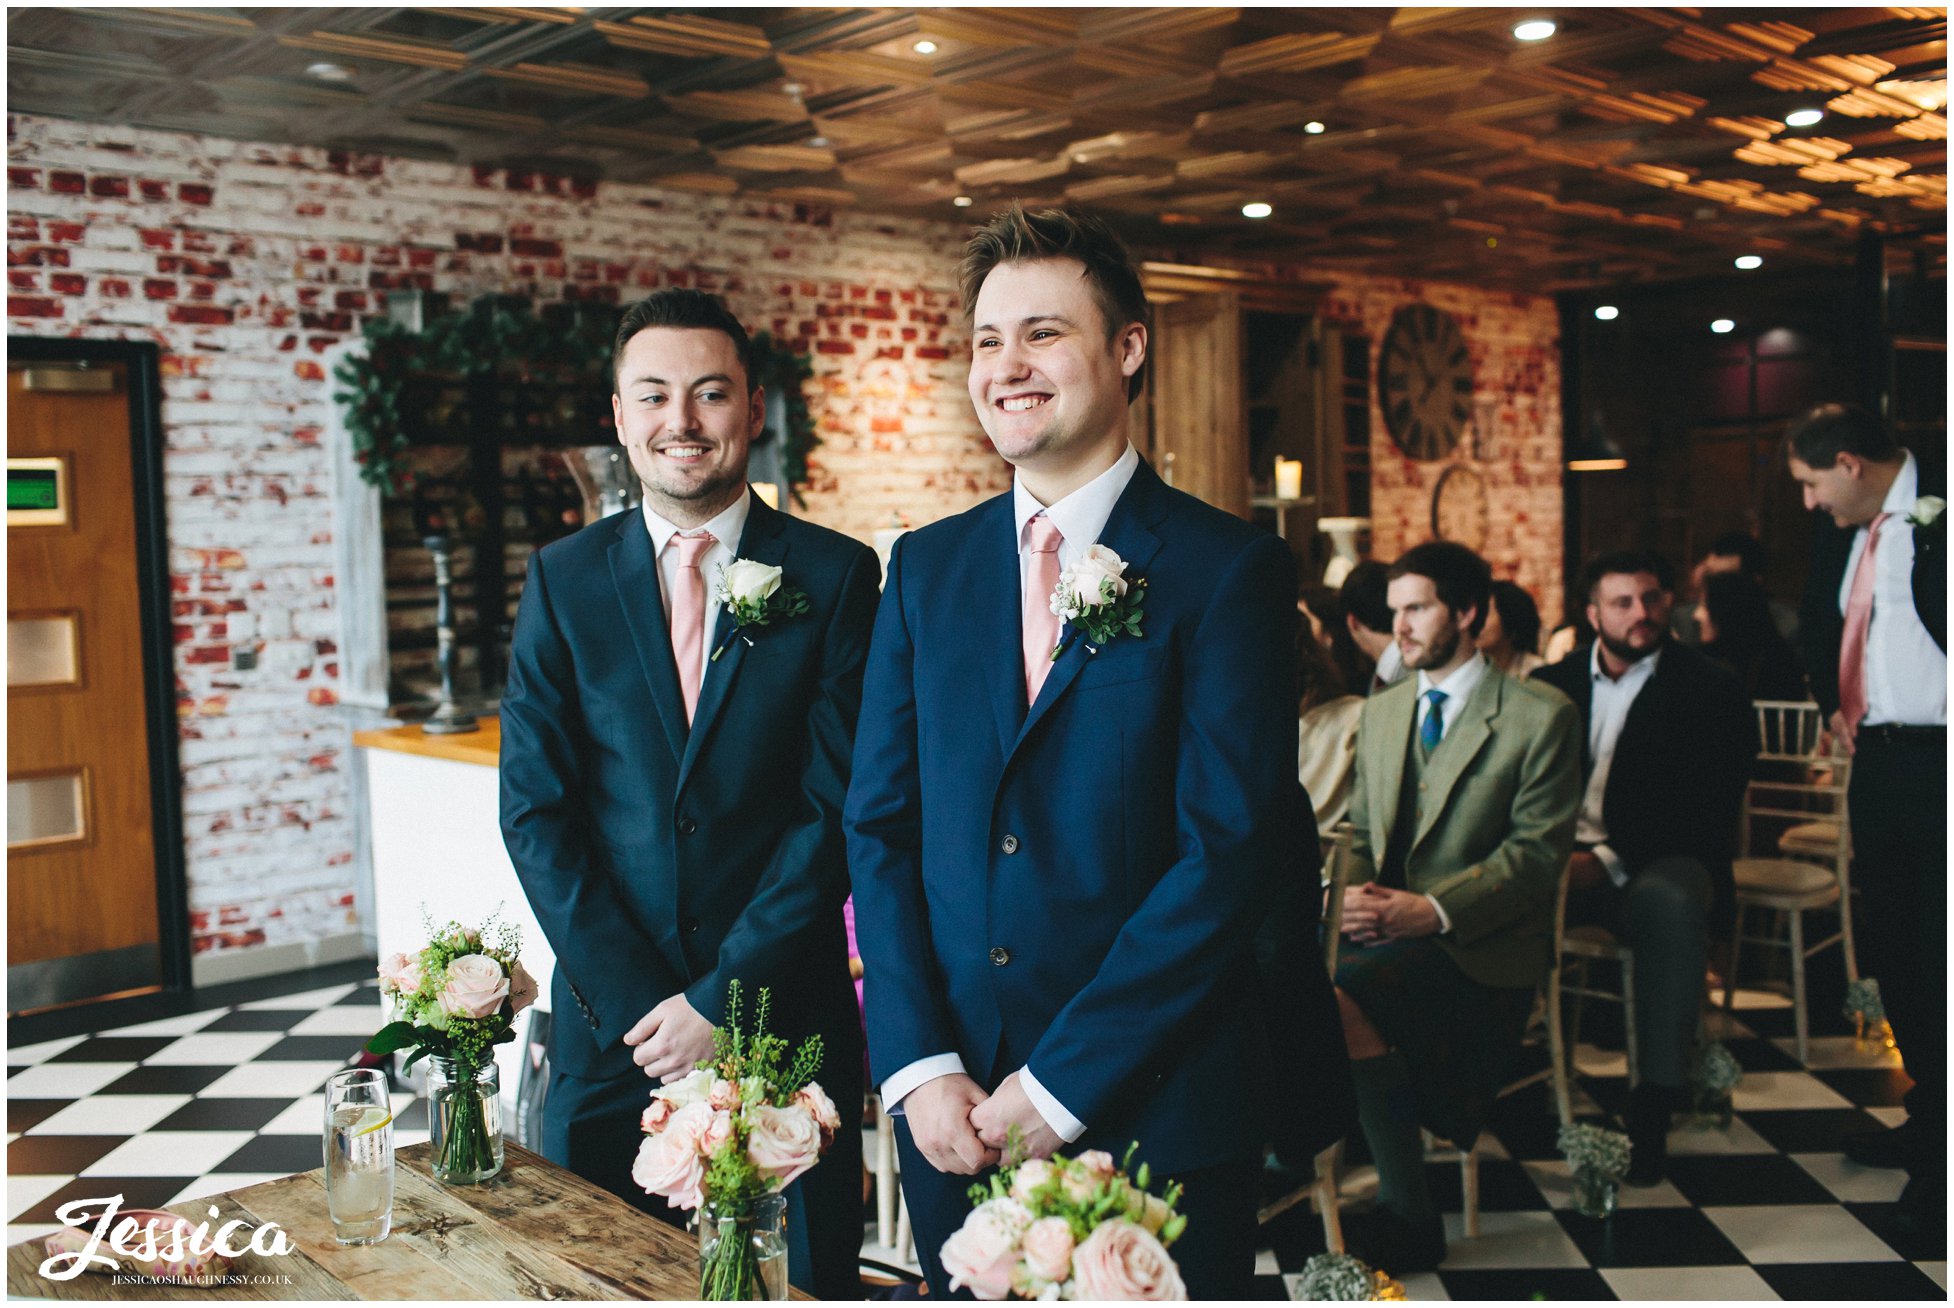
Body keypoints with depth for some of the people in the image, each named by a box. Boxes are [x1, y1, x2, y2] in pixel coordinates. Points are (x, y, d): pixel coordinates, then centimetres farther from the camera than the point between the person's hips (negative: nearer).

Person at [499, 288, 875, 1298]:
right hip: (609, 1018, 2)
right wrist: (631, 1002, -9)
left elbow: (839, 805, -7)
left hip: (786, 1011, -1)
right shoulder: (563, 578, 3)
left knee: (809, 1274, 11)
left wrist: (723, 997, -11)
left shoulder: (835, 576, -3)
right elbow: (534, 808, -1)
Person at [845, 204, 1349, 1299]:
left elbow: (1232, 851, -14)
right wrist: (919, 1065, -6)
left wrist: (1059, 1084, -14)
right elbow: (881, 826, 4)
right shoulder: (927, 567, 6)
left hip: (1158, 1121, -3)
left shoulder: (1229, 569, -8)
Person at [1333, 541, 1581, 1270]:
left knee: (1344, 994, -32)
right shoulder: (1380, 711, 18)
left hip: (1475, 944, -5)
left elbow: (1538, 851, -8)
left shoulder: (1541, 716, -2)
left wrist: (1434, 909, -20)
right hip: (1379, 929, 6)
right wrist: (1350, 891, -5)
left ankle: (1408, 1218, -17)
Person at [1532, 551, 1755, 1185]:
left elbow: (1705, 809, -7)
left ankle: (1654, 1105, -29)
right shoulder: (1553, 682, 16)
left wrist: (1609, 860, -19)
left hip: (1657, 863, -3)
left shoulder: (1711, 688, 4)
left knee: (1669, 901, -38)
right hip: (1564, 861, 3)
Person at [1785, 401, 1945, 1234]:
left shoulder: (1935, 517, -14)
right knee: (1889, 942, 16)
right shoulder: (1842, 529, 12)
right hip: (1877, 756, 9)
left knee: (1934, 953, -4)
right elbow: (1820, 619, 27)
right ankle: (1927, 1118, 31)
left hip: (1933, 756, -9)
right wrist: (1834, 704, 19)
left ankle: (1940, 1164, 7)